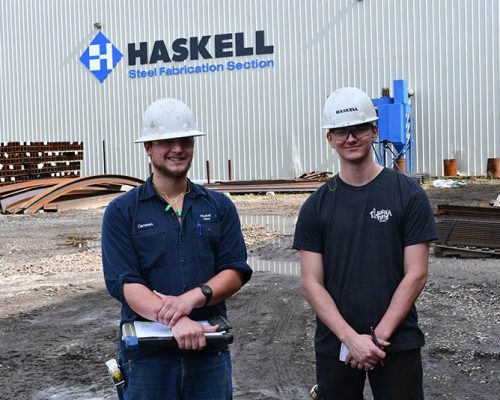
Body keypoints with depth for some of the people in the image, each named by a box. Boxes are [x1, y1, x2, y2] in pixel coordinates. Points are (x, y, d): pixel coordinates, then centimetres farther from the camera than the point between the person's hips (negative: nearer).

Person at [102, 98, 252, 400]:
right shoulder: (122, 212, 0)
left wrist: (192, 297, -19)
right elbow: (123, 282, -10)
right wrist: (176, 321, -25)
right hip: (147, 354, -2)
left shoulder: (220, 206, 7)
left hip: (210, 350, 2)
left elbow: (236, 271, 0)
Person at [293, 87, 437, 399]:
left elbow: (416, 275, -7)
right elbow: (312, 282, -3)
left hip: (398, 342, -1)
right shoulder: (316, 206, 1)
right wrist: (351, 338, -13)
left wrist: (379, 336, -12)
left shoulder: (408, 194, -4)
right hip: (335, 344, 2)